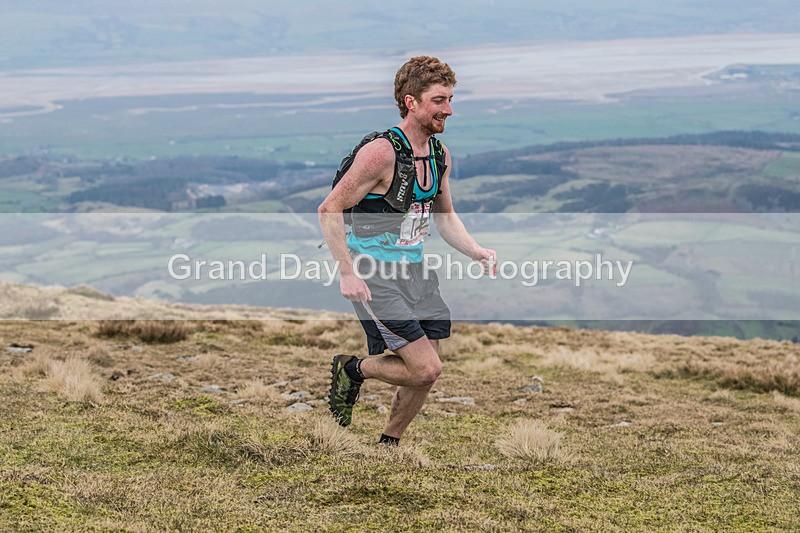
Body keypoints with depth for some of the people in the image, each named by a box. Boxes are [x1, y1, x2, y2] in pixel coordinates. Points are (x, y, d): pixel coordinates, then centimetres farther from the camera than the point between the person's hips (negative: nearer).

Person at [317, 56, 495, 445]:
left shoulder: (440, 155, 4)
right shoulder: (382, 152, -20)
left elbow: (444, 216, 19)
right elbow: (329, 210, -17)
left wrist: (475, 252, 3)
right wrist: (347, 274, -21)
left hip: (414, 270, 8)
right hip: (374, 275, -8)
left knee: (424, 372, 8)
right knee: (426, 369, -13)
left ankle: (388, 447, 27)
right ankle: (352, 370, 12)